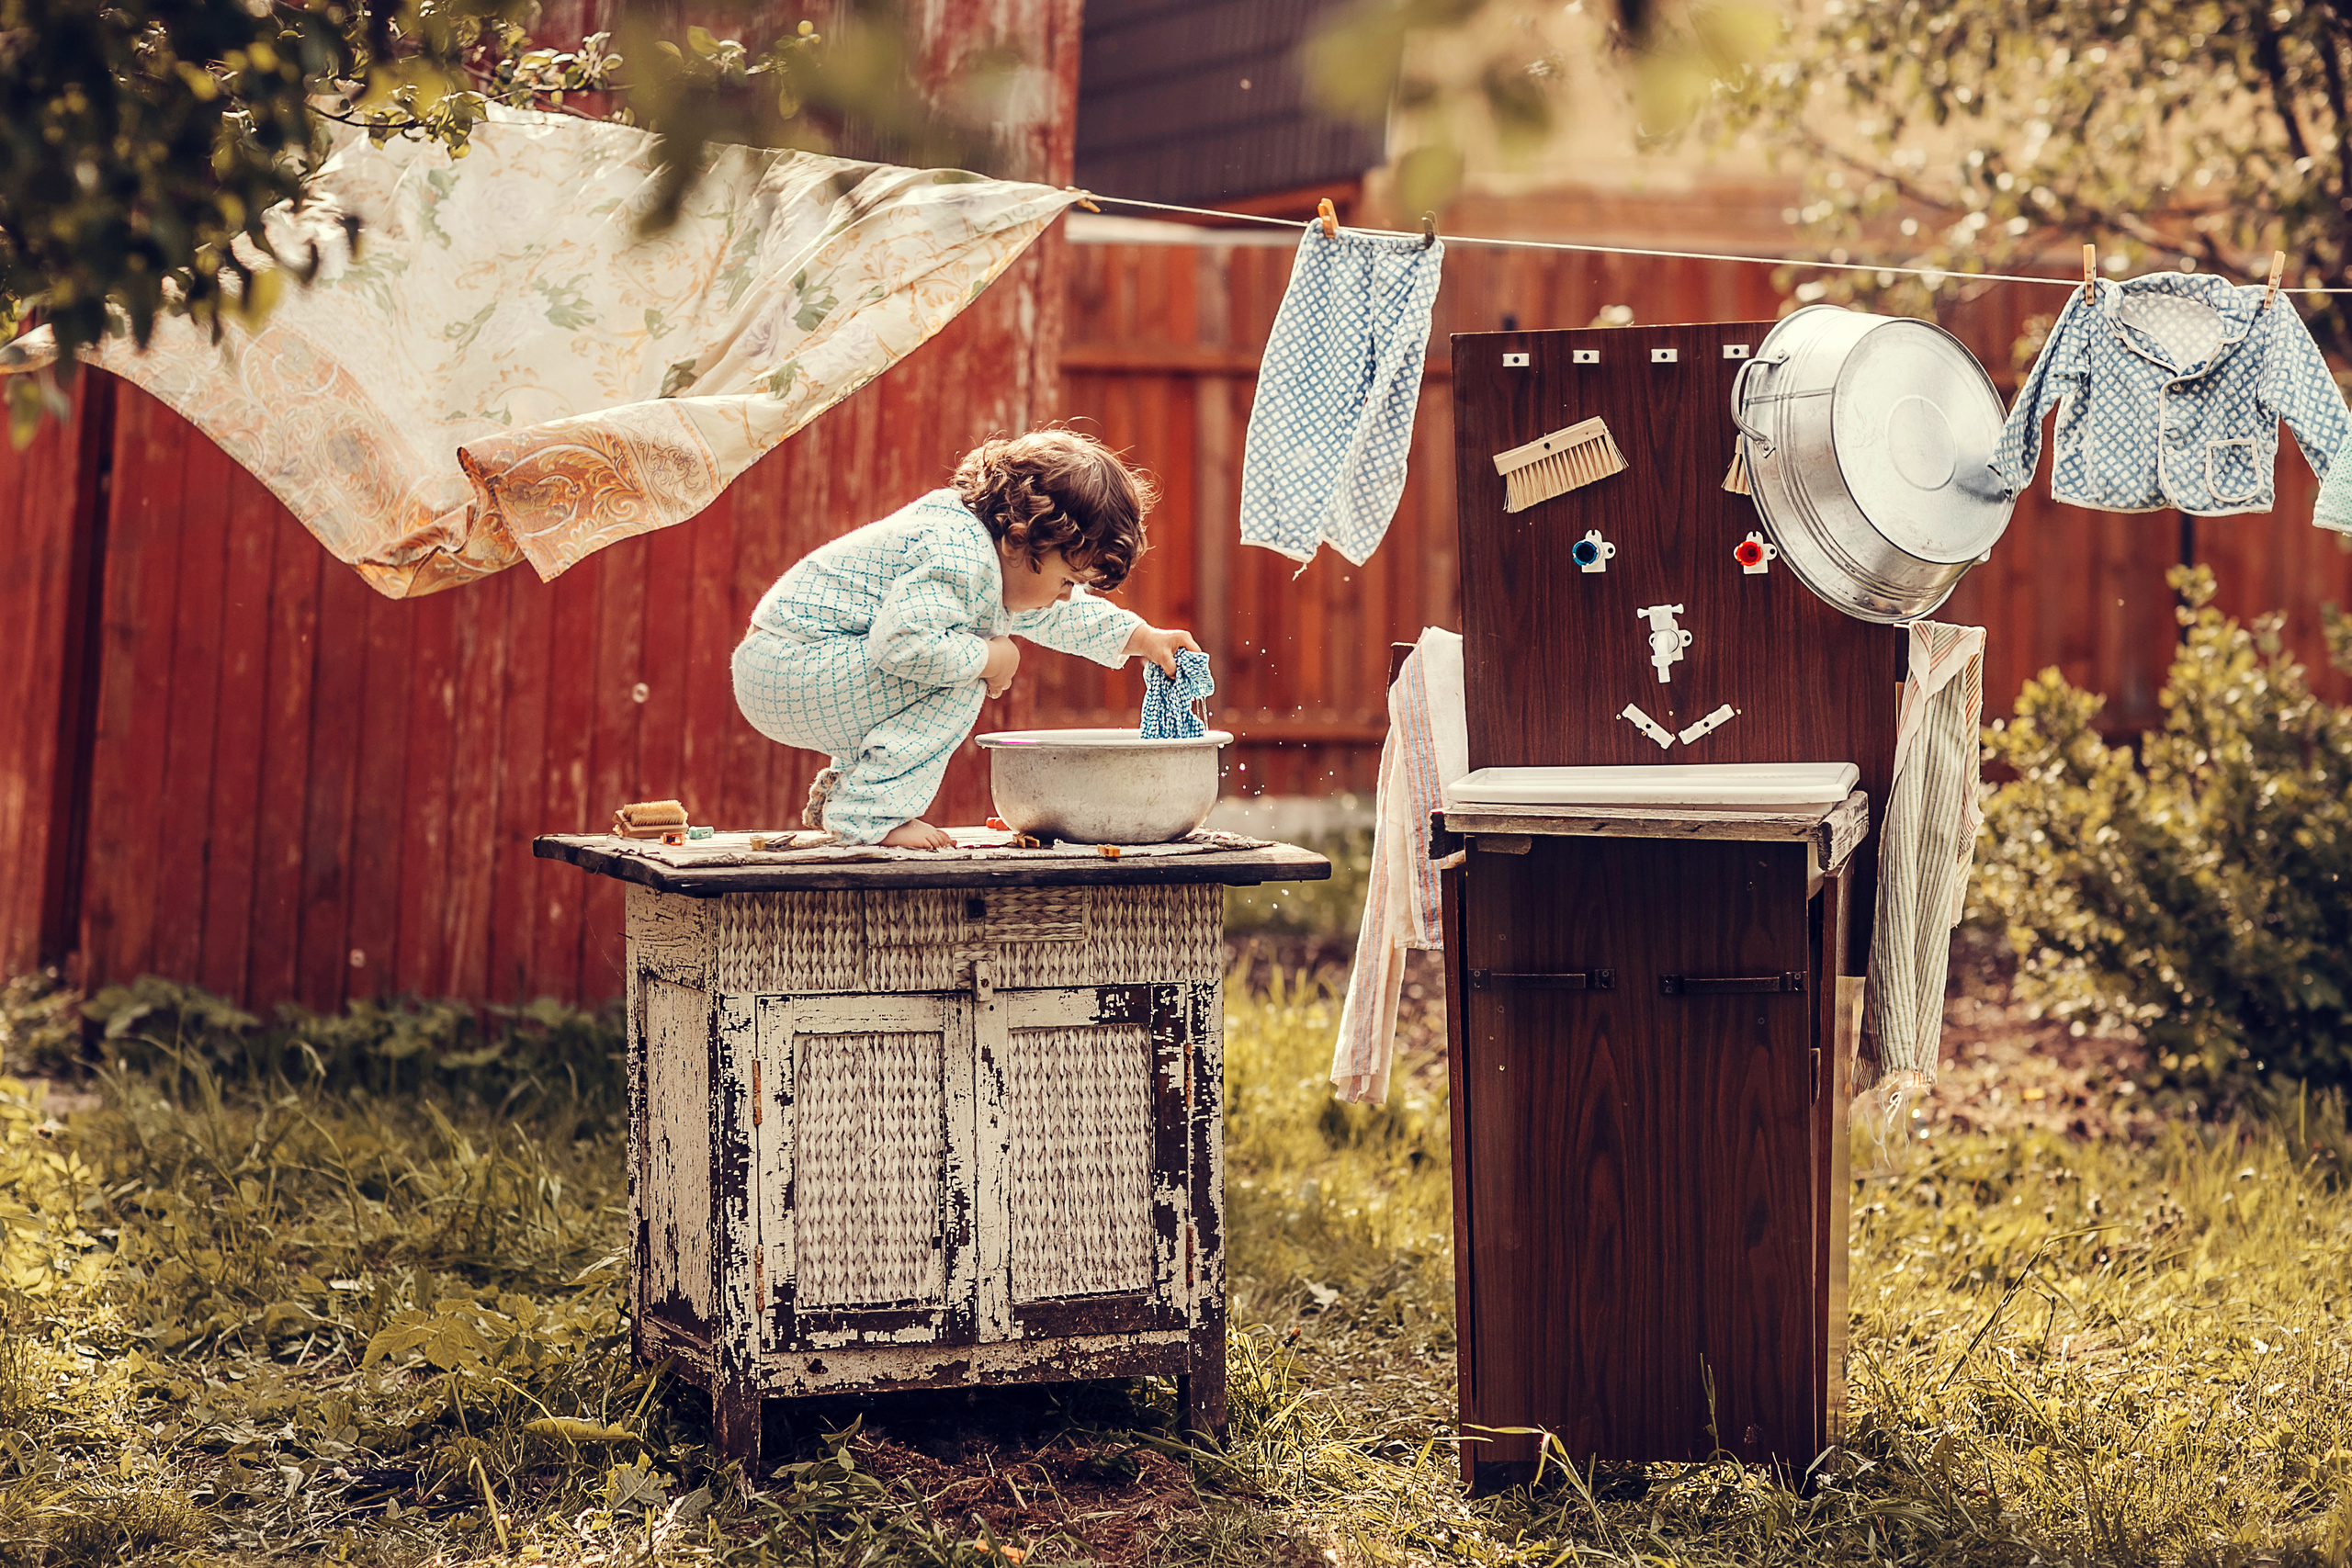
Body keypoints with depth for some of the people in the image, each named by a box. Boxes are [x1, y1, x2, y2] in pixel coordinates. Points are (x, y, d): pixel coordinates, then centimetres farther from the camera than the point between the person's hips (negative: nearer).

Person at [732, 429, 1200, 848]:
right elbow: (903, 641, -36)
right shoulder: (960, 559, -24)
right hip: (787, 670, -11)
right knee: (958, 685, -20)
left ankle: (842, 789, 23)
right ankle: (870, 813, -16)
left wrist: (1143, 639, 26)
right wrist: (987, 657, -21)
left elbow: (1054, 614, 28)